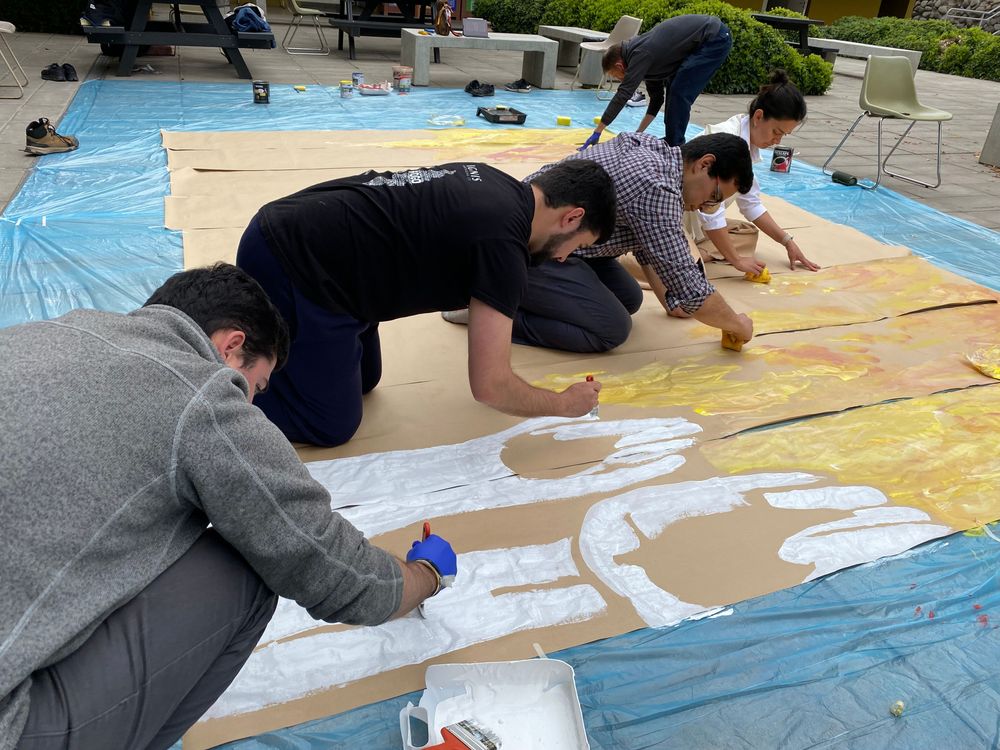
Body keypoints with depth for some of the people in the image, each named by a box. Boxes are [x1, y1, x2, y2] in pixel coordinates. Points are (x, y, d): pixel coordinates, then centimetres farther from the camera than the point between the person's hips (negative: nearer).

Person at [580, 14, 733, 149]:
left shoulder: (641, 55, -18)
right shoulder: (642, 54, 11)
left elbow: (623, 94, -22)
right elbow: (656, 96, 19)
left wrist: (597, 132, -21)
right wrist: (639, 133, 18)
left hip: (717, 38, -10)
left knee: (680, 93, -10)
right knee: (674, 89, 13)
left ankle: (674, 147, -2)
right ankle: (671, 140, 22)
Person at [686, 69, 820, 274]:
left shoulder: (745, 141, 4)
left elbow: (750, 202, 11)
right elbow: (710, 211, -29)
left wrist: (788, 242, 8)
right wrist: (736, 260, -23)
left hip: (690, 215, 9)